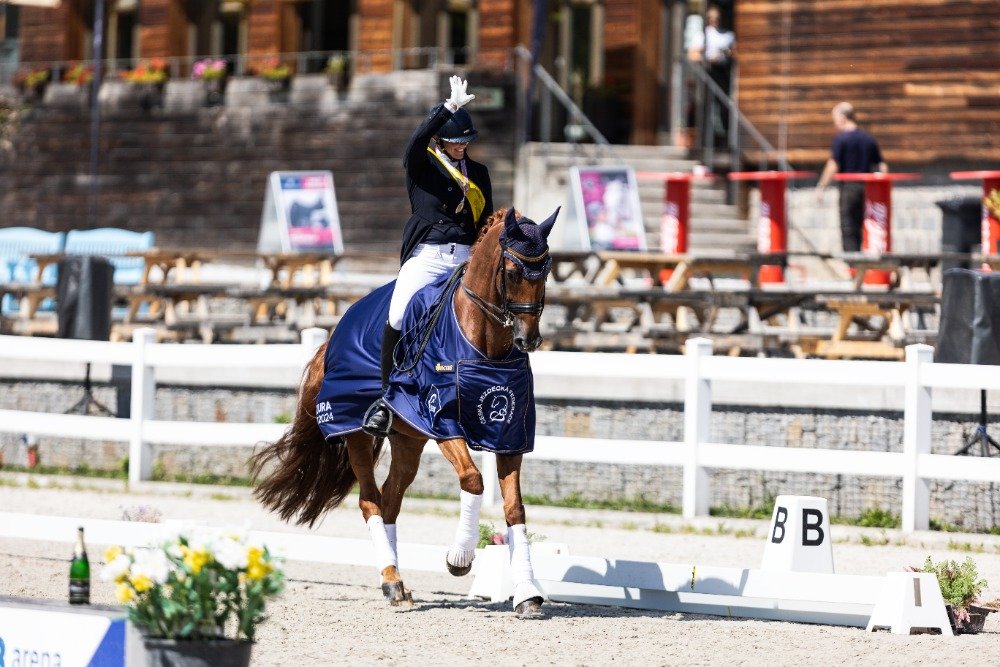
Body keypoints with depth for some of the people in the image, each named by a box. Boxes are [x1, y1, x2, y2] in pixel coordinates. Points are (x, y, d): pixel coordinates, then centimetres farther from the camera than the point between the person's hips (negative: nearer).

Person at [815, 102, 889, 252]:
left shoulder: (841, 138, -7)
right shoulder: (869, 139, 11)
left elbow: (833, 165, -14)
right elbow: (882, 167, 10)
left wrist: (821, 187, -9)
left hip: (848, 187, -5)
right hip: (867, 187, 5)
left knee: (848, 230, -3)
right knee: (859, 227, 12)